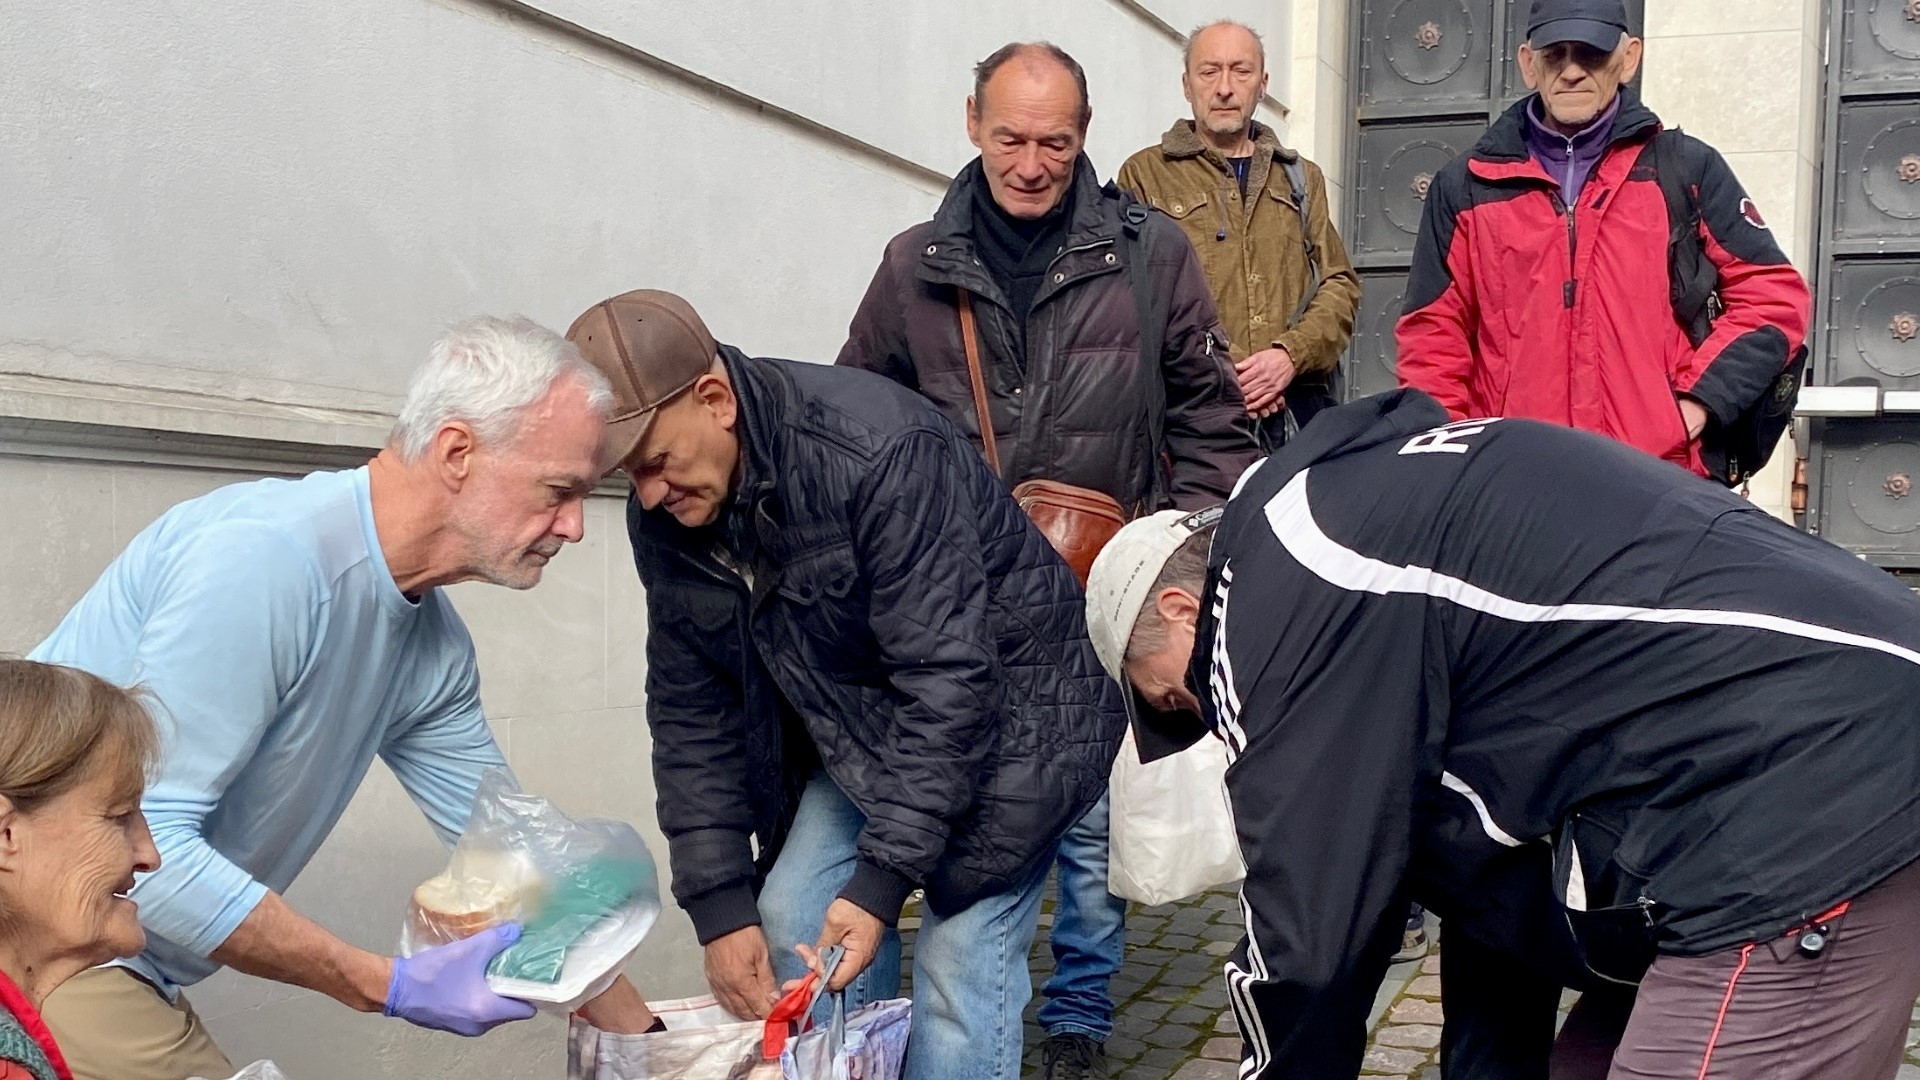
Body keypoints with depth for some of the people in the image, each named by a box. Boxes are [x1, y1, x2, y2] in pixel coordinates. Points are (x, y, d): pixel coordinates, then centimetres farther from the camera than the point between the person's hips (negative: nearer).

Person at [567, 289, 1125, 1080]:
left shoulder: (877, 450, -31)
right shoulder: (664, 517, -8)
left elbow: (949, 677, -31)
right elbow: (692, 711, -2)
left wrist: (881, 879, -30)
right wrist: (719, 903, -6)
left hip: (1004, 701, -6)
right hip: (854, 726, 7)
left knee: (960, 957, -13)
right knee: (791, 918, -2)